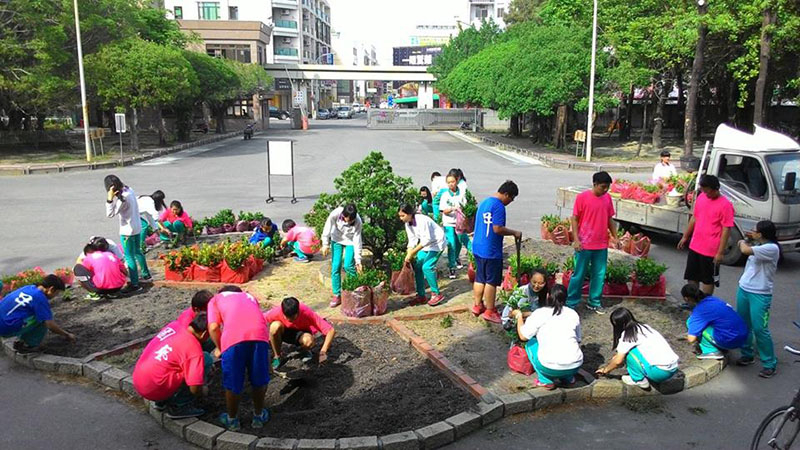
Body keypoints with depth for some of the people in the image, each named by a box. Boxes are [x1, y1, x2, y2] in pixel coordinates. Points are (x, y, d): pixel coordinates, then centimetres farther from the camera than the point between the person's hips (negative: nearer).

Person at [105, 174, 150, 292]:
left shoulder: (122, 199, -25)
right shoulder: (129, 190, 0)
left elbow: (110, 214, -23)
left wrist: (110, 198, -26)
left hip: (127, 231, -9)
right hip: (137, 228, 9)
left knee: (129, 257, -1)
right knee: (137, 252, 24)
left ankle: (134, 284, 3)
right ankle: (146, 275, 37)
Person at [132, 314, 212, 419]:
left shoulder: (174, 325, 2)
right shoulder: (195, 350, -18)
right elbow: (195, 389, -16)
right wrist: (203, 391, 7)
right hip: (155, 390, -8)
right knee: (207, 359, -7)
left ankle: (162, 401, 20)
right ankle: (178, 407, 0)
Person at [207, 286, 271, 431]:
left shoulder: (215, 299, 29)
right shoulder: (250, 297, 38)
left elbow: (213, 327, 12)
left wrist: (219, 348, 27)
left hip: (233, 336, -2)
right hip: (259, 333, 2)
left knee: (232, 382, 17)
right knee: (259, 379, 21)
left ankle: (232, 420, 34)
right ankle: (259, 416, 36)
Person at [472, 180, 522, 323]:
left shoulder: (484, 202, 12)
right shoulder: (499, 206, -17)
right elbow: (497, 229, -24)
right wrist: (514, 233, -11)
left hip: (478, 247, 9)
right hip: (491, 251, -9)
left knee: (480, 278, 17)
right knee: (491, 281, 2)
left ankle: (477, 305, 27)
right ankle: (490, 311, 9)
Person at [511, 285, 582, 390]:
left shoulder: (540, 313, -1)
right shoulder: (573, 314, 10)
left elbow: (523, 336, 2)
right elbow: (578, 340, 16)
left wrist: (519, 316, 17)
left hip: (551, 368, -5)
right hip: (575, 366, 5)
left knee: (531, 343, 21)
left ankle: (545, 381, 12)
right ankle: (568, 378, 22)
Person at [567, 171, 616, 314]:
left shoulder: (607, 198, 5)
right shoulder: (582, 197, -10)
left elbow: (610, 219, 14)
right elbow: (574, 219, -8)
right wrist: (576, 239, -15)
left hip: (602, 245, 5)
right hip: (584, 245, -5)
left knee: (599, 275, 12)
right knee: (579, 275, 2)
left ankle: (595, 302, 26)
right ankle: (571, 303, 14)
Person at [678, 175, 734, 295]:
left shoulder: (725, 205, -16)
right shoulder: (701, 197, 4)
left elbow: (726, 229, -16)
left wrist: (720, 252, -18)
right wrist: (685, 237, 18)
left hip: (711, 251, -7)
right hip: (694, 246, 7)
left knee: (707, 279, 8)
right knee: (691, 276, 16)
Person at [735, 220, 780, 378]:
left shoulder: (772, 248, -19)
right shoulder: (758, 245, 8)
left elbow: (745, 250, -26)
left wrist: (742, 242, -8)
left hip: (760, 295, -8)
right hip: (744, 289, 8)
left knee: (760, 329, -6)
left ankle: (769, 364, 6)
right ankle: (747, 355, 30)